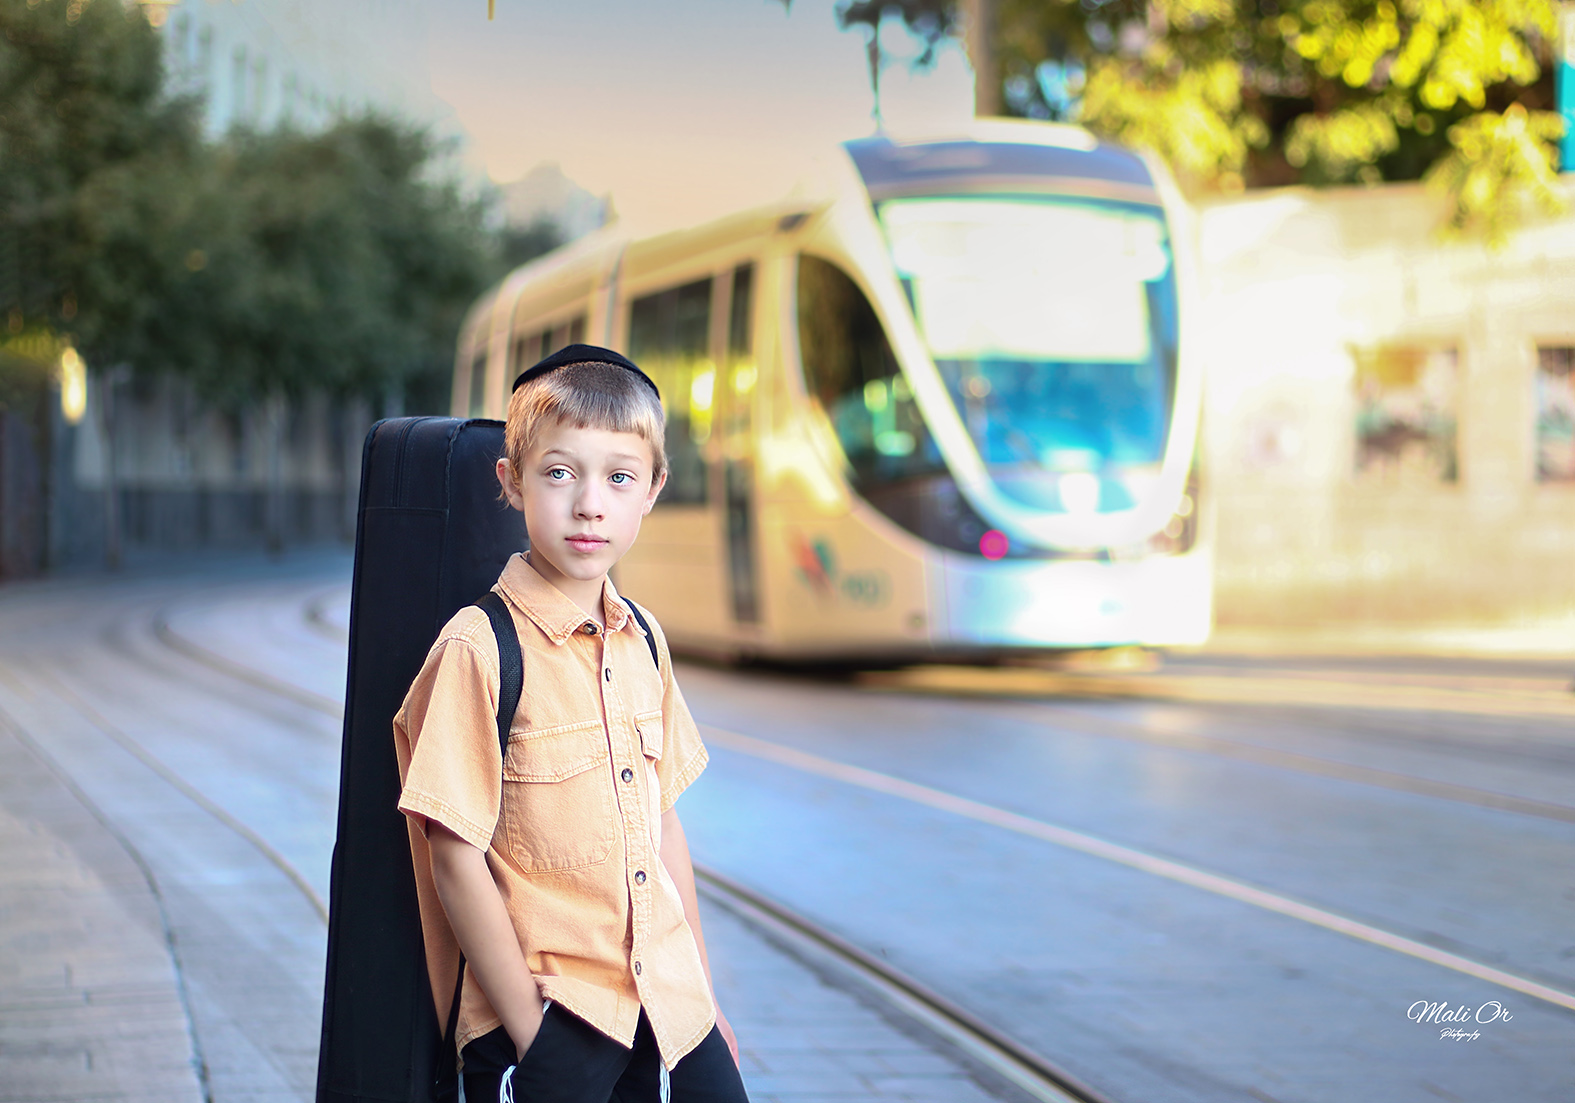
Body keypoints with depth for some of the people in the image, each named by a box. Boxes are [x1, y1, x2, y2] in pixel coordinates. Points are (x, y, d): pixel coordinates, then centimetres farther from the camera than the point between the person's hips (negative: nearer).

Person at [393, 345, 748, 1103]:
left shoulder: (643, 642, 6)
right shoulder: (480, 648, -13)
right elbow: (458, 859, -13)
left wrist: (702, 991, 13)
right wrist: (530, 1031, -13)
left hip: (666, 1005, 6)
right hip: (545, 1017, -5)